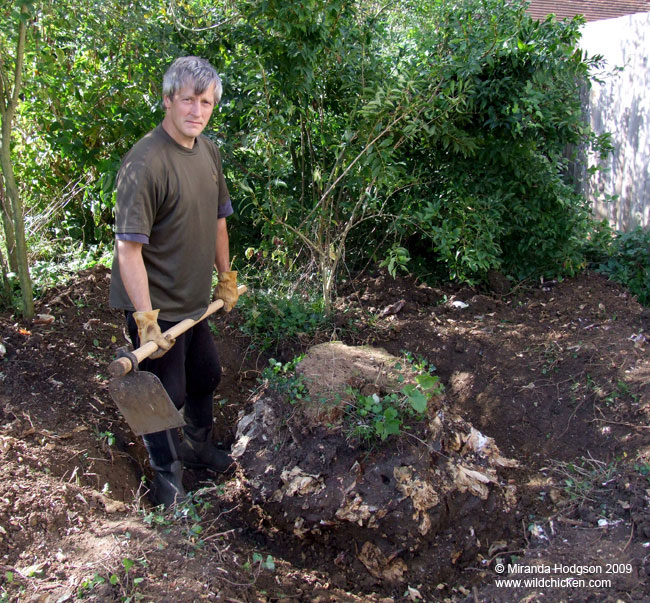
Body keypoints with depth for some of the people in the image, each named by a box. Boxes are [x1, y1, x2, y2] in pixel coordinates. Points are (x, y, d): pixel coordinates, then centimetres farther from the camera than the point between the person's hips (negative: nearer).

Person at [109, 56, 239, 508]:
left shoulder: (209, 151, 3)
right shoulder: (145, 162, -25)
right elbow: (129, 247, -28)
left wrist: (226, 277, 18)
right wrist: (146, 320, -30)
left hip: (194, 300, 9)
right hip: (156, 304, -8)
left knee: (207, 375, 24)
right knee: (167, 394, 6)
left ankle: (199, 448, 50)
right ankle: (167, 476, 31)